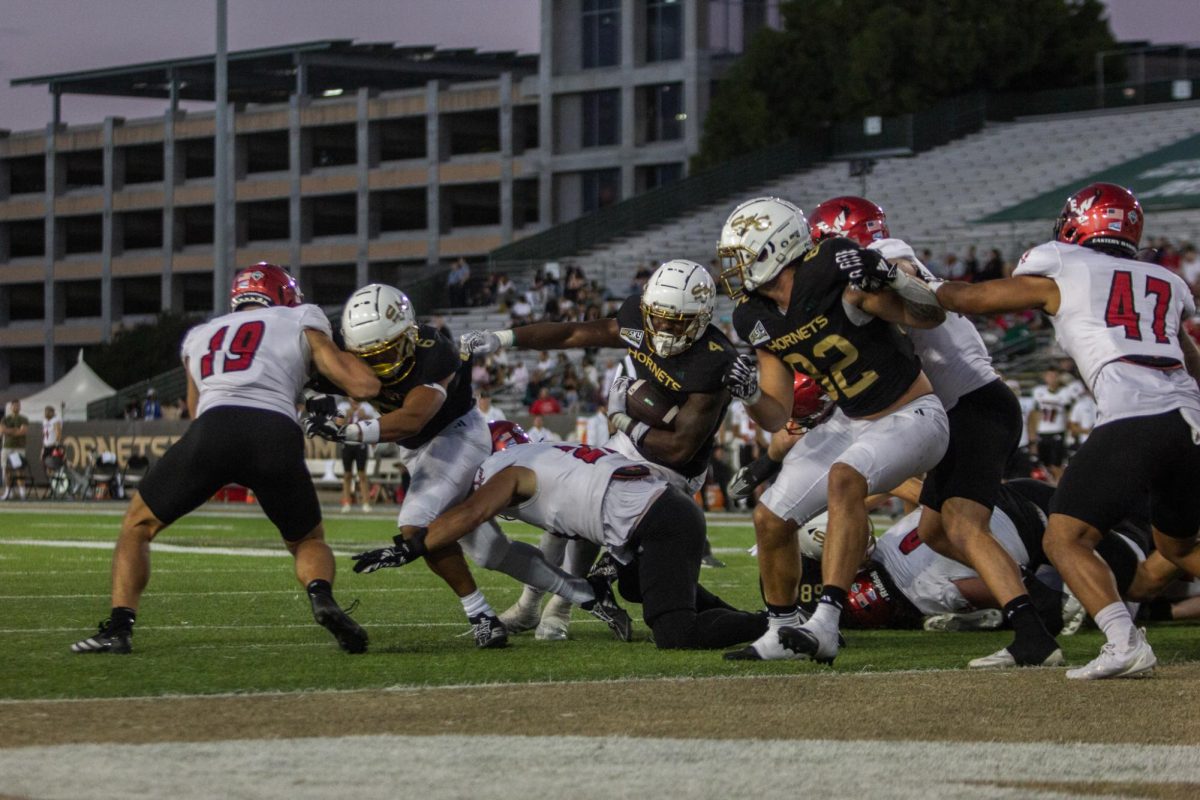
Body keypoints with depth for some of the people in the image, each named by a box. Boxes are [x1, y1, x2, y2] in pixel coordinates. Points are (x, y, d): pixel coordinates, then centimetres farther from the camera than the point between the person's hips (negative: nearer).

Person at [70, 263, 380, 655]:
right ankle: (322, 598, -8)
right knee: (308, 540, 23)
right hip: (277, 434, -1)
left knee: (137, 526, 21)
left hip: (214, 428, 1)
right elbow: (365, 386, 20)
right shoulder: (300, 324, 25)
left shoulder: (200, 336, 34)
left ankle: (118, 626, 2)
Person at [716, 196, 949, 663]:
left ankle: (825, 624, -39)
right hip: (850, 423, 8)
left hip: (911, 419, -8)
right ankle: (783, 632, 23)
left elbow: (930, 316, -17)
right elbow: (777, 418, 5)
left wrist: (885, 279, -36)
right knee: (770, 519, 2)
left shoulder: (834, 278, -23)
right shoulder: (759, 320, 0)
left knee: (844, 480, -34)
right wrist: (749, 394, -17)